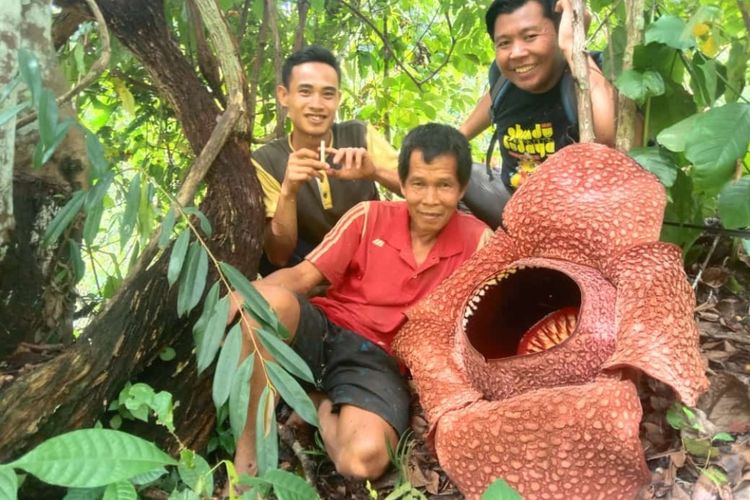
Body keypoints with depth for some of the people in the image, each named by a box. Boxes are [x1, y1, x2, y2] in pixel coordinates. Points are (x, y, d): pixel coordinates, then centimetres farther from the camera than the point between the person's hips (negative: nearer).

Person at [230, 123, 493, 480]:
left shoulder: (475, 240, -3)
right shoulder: (369, 217, -2)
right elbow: (304, 275, -3)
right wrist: (249, 290, -21)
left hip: (378, 358, -1)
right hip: (324, 331, 1)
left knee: (364, 459, -32)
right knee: (271, 301, -34)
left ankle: (325, 408, 6)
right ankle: (249, 448, -16)